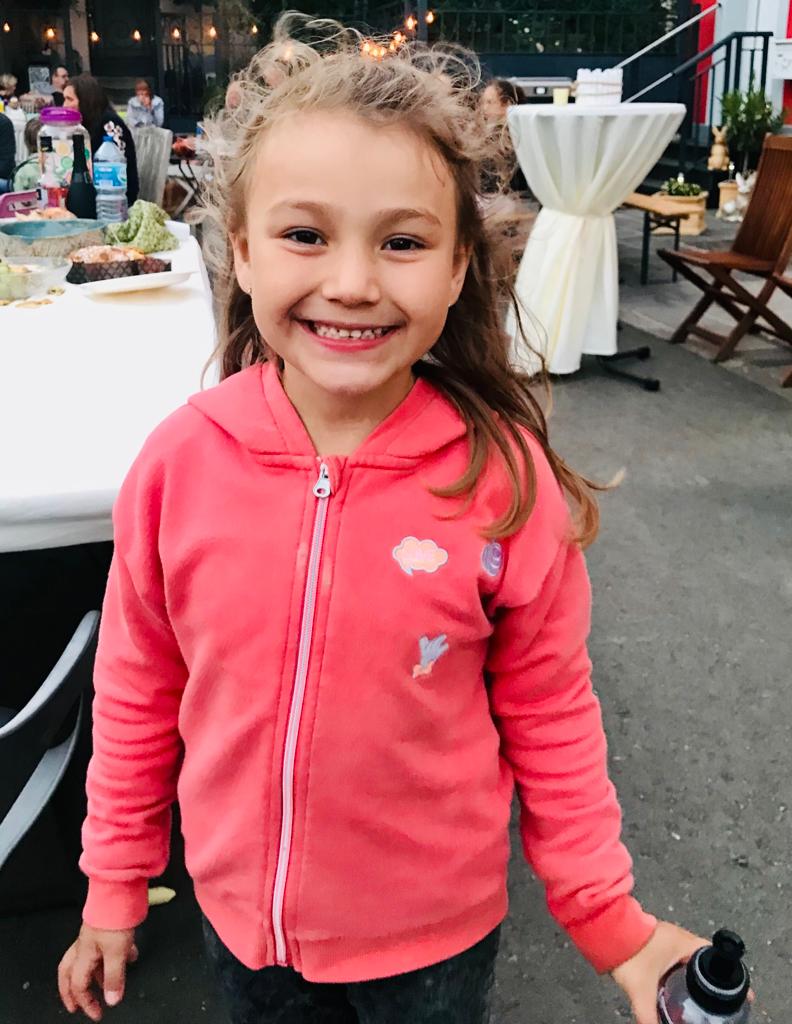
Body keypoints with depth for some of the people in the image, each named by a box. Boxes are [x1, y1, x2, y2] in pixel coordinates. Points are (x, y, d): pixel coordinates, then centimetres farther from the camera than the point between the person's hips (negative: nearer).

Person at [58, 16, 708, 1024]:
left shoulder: (507, 478, -21)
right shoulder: (180, 461, -17)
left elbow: (549, 717, -8)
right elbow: (137, 690, -4)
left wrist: (611, 920, -3)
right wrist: (112, 888, 5)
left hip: (437, 935, -1)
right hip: (239, 914, 2)